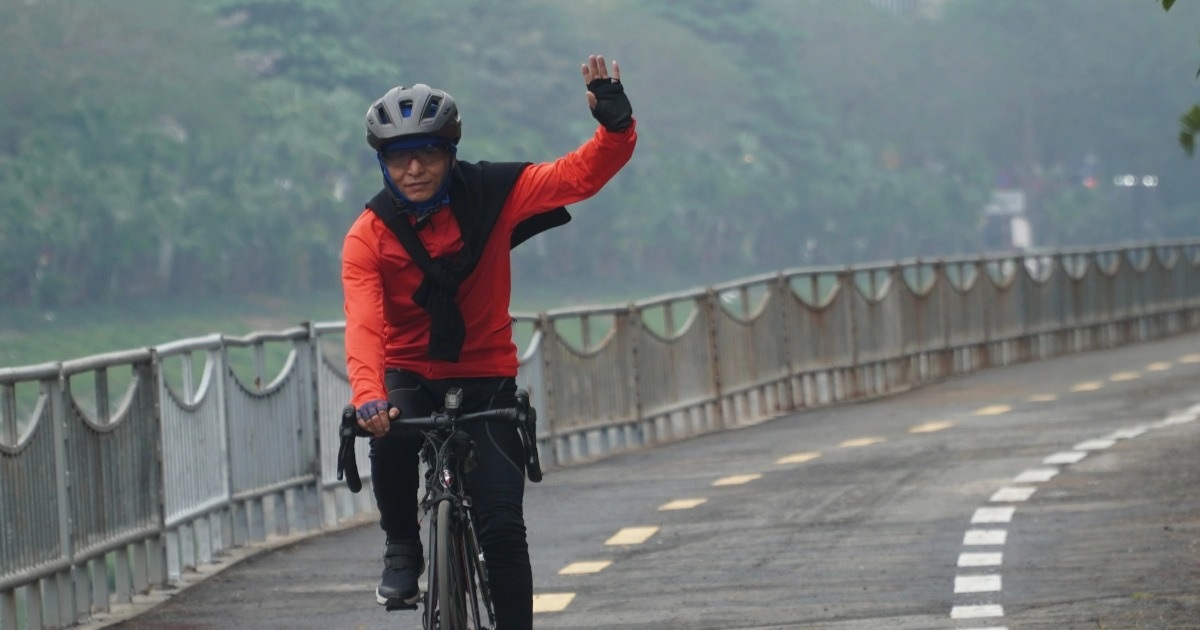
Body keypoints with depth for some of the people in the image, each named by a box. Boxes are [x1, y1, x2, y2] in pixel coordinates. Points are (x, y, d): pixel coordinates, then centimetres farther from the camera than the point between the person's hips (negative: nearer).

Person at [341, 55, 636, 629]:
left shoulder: (490, 193, -12)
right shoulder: (368, 236, -14)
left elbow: (582, 174, -14)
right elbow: (363, 325, -27)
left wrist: (616, 125, -34)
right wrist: (367, 397, -45)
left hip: (485, 374, 0)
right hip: (409, 372, 0)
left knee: (502, 526, -10)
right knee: (390, 436, -34)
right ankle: (402, 549, -8)